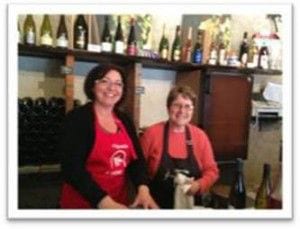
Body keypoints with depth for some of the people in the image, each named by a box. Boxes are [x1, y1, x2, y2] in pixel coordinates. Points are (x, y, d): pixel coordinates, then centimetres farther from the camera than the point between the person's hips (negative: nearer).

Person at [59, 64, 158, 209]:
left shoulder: (125, 120, 5)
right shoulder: (77, 118, -12)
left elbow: (137, 159, 2)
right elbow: (72, 168, -19)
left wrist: (143, 189, -16)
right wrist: (105, 202, -27)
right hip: (82, 204, -5)